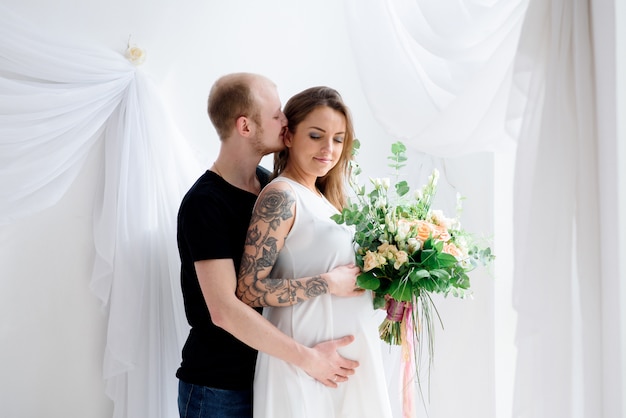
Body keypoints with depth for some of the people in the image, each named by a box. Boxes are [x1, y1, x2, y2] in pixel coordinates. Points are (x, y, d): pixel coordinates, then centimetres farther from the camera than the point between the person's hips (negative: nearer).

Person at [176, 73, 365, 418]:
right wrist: (307, 358, -21)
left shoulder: (267, 183, 4)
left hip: (266, 375, 7)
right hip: (219, 389, -7)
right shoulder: (205, 204, -19)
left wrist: (332, 281, -4)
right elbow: (224, 310, -24)